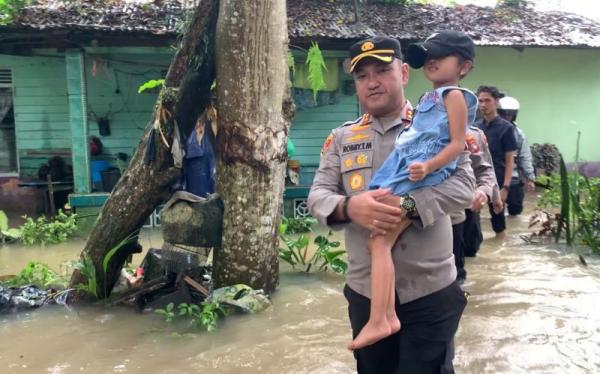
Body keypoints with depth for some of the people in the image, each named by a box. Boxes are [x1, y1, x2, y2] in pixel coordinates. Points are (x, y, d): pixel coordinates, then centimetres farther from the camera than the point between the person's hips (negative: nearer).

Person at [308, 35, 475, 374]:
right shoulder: (342, 138, 6)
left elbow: (463, 186, -11)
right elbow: (318, 195, 1)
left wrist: (407, 205, -27)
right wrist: (349, 206, -23)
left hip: (431, 291, -3)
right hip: (365, 291, 4)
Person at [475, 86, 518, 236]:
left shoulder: (506, 128, -5)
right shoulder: (474, 127, 7)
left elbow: (510, 161, -7)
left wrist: (505, 187, -15)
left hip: (496, 182, -4)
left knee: (497, 215, 5)